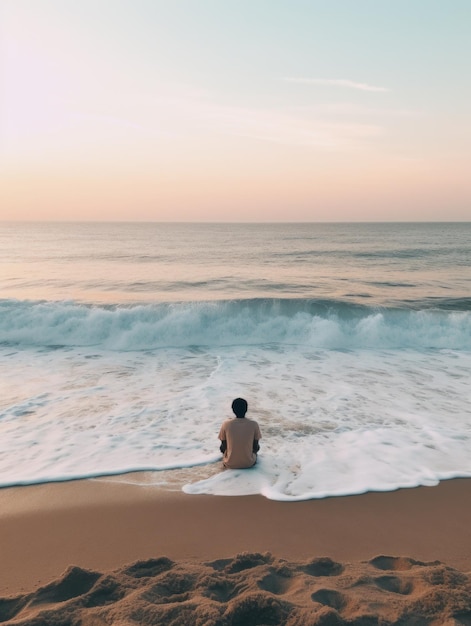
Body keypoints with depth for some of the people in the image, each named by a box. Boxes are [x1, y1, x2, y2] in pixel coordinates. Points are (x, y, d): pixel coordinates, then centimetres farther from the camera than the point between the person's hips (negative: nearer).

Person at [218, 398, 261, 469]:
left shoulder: (226, 424, -12)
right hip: (249, 463, 0)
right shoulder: (254, 424, -13)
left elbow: (223, 446, -2)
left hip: (230, 464, 1)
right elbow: (255, 447, -3)